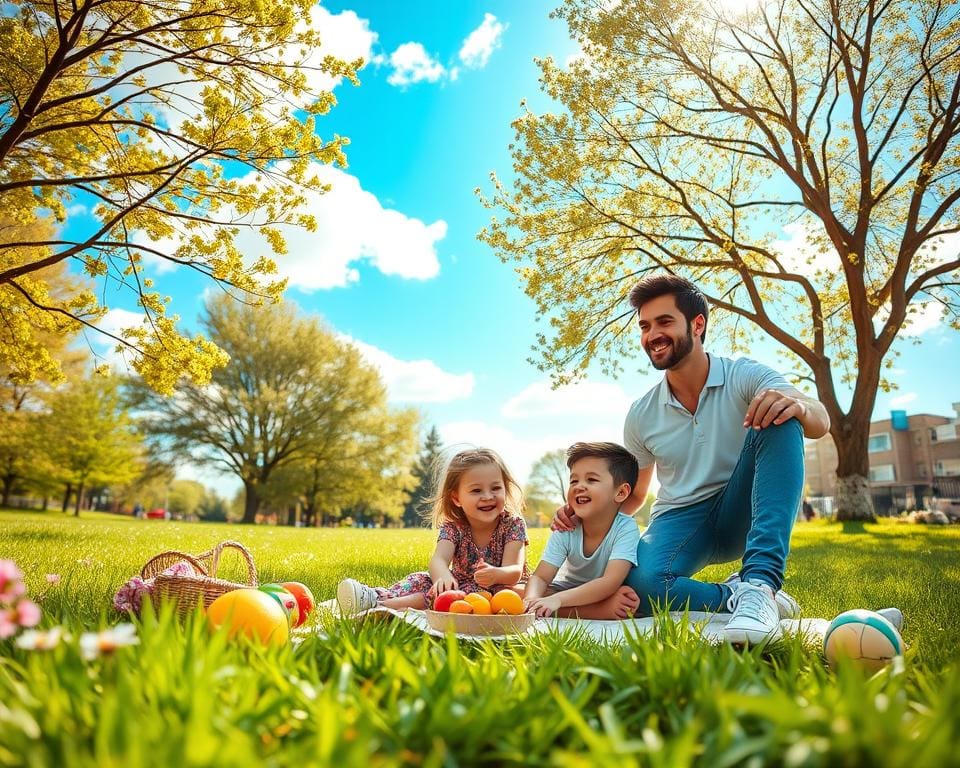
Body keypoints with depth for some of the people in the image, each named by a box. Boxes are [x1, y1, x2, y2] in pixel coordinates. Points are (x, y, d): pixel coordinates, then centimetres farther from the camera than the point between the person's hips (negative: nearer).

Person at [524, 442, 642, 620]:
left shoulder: (626, 528, -25)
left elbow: (610, 582, -36)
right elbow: (540, 577, -18)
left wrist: (558, 599, -46)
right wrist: (531, 600, -43)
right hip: (569, 590, 3)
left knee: (633, 602, -36)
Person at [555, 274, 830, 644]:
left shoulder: (745, 377, -7)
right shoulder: (640, 416, 0)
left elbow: (820, 424, -24)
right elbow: (633, 494, 11)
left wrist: (798, 404, -49)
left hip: (742, 515, 0)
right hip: (680, 521, 1)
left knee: (780, 420, -29)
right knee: (640, 584, -35)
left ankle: (759, 584, -35)